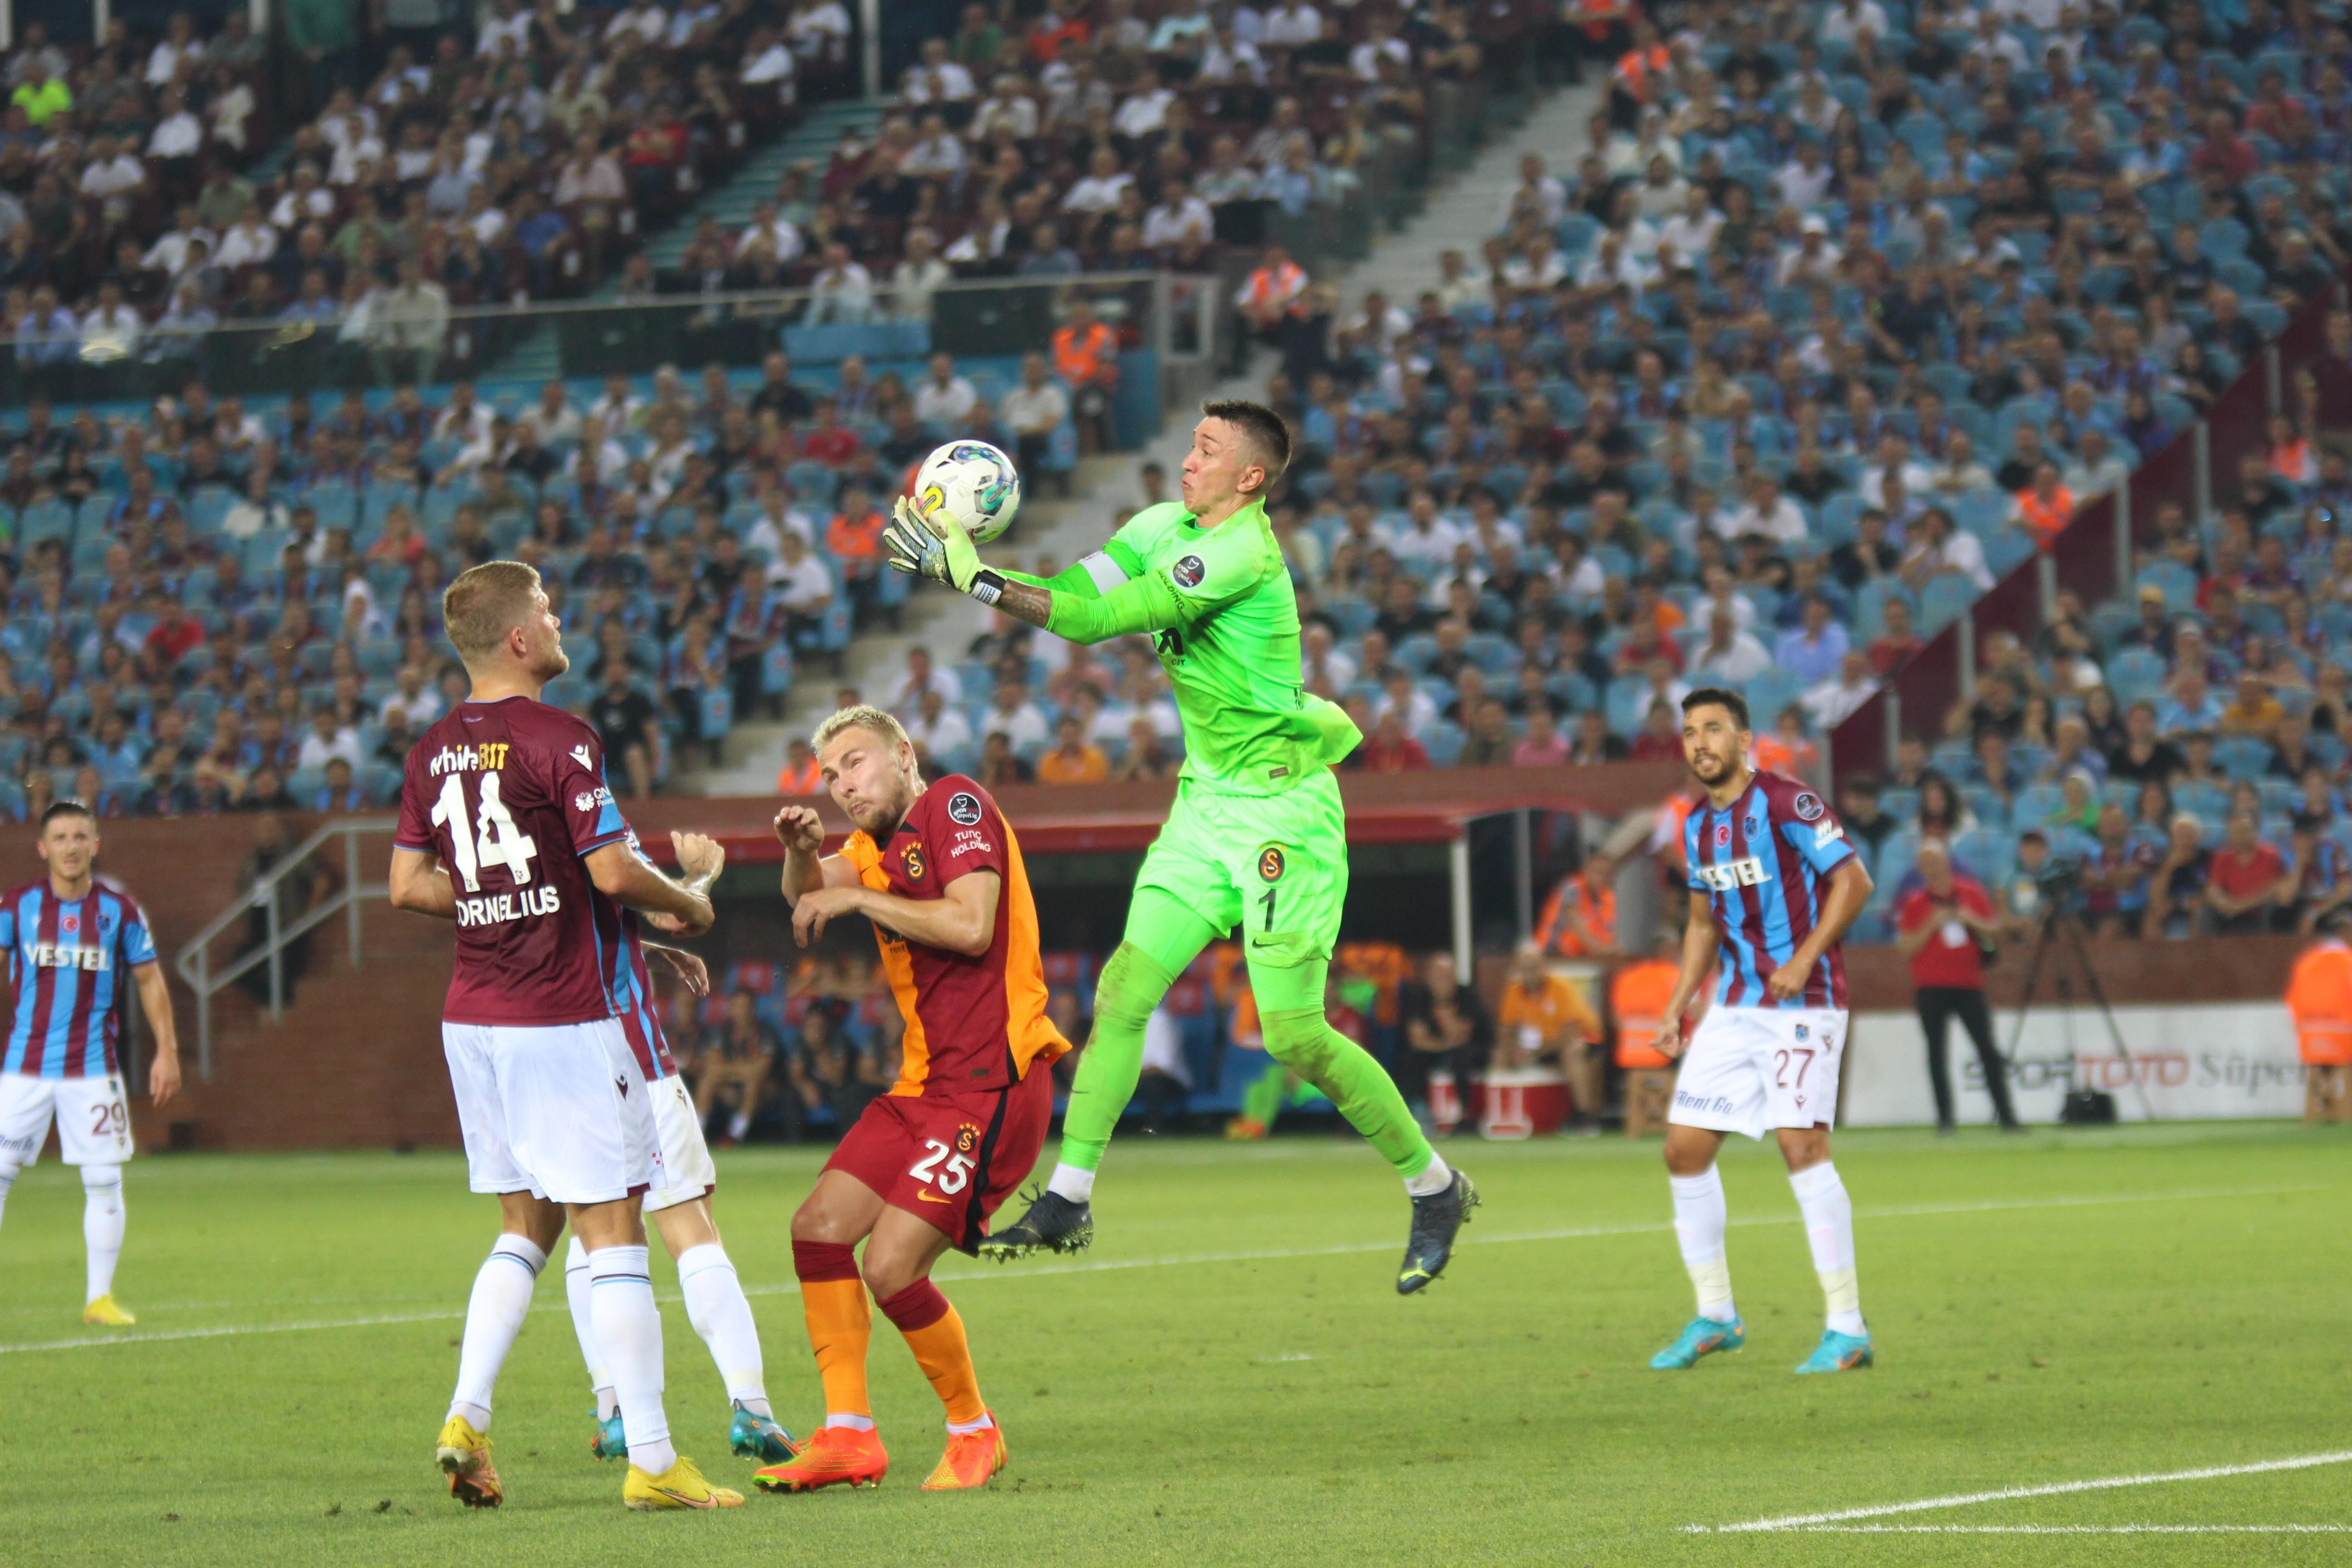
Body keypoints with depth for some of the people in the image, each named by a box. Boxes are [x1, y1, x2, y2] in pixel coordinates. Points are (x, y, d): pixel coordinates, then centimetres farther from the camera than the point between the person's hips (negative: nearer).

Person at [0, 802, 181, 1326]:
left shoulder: (120, 910, 0)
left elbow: (150, 980, 8)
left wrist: (167, 1051, 5)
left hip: (93, 1065, 0)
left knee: (103, 1181, 1)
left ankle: (99, 1298, 12)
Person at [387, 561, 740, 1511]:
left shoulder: (434, 752, 8)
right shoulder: (558, 741, -14)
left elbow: (408, 885, 11)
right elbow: (613, 871, -17)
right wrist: (686, 904, 2)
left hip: (473, 1019, 7)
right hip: (564, 1020, -7)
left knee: (525, 1227, 17)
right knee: (612, 1232, -3)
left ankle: (466, 1417, 3)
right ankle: (652, 1461, -4)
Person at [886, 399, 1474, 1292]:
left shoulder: (1242, 551, -20)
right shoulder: (1166, 528, 7)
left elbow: (1095, 620, -24)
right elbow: (1073, 597, 3)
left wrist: (978, 579, -21)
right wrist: (952, 563, -10)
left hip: (1280, 809, -8)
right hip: (1207, 806, 8)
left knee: (1295, 1035, -7)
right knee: (1123, 990, -3)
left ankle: (1434, 1188, 11)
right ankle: (1068, 1200, 0)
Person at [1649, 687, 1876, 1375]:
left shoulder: (1786, 803, -11)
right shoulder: (1698, 828, 12)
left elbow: (1854, 881, -15)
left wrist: (1804, 961, -22)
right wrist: (1677, 1006, 16)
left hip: (1803, 1001, -8)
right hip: (1735, 1005, 8)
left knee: (1802, 1145, -18)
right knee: (1684, 1149, 3)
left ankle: (1848, 1329, -13)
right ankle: (1715, 1317, 17)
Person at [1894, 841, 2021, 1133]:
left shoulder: (1972, 893, 9)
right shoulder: (1914, 903, 4)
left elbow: (1994, 931, 12)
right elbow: (1906, 948, -3)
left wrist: (1972, 921, -7)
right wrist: (1932, 925, -14)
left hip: (1969, 984, 1)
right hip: (1931, 987, -1)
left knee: (1987, 1048, -6)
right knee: (1937, 1051, -4)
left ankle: (2006, 1114, -5)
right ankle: (1945, 1116, 1)